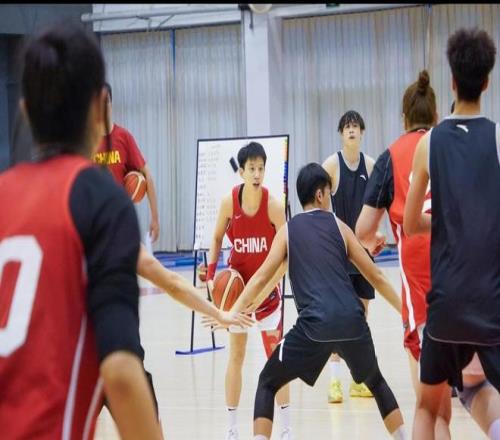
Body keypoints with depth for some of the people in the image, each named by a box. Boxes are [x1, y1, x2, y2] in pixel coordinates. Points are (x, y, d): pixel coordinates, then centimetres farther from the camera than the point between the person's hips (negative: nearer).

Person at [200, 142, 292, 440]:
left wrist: (271, 284, -23)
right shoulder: (229, 202, -12)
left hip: (267, 286, -2)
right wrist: (211, 274, -6)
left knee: (276, 355, 0)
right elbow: (217, 239, 4)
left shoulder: (273, 205, -18)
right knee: (236, 355, 6)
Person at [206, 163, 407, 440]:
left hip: (315, 326, -2)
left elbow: (262, 278, 5)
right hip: (352, 322, 2)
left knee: (267, 384, 15)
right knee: (376, 381, 28)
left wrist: (233, 313, 6)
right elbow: (375, 277, 18)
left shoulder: (288, 230, 14)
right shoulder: (338, 226, 16)